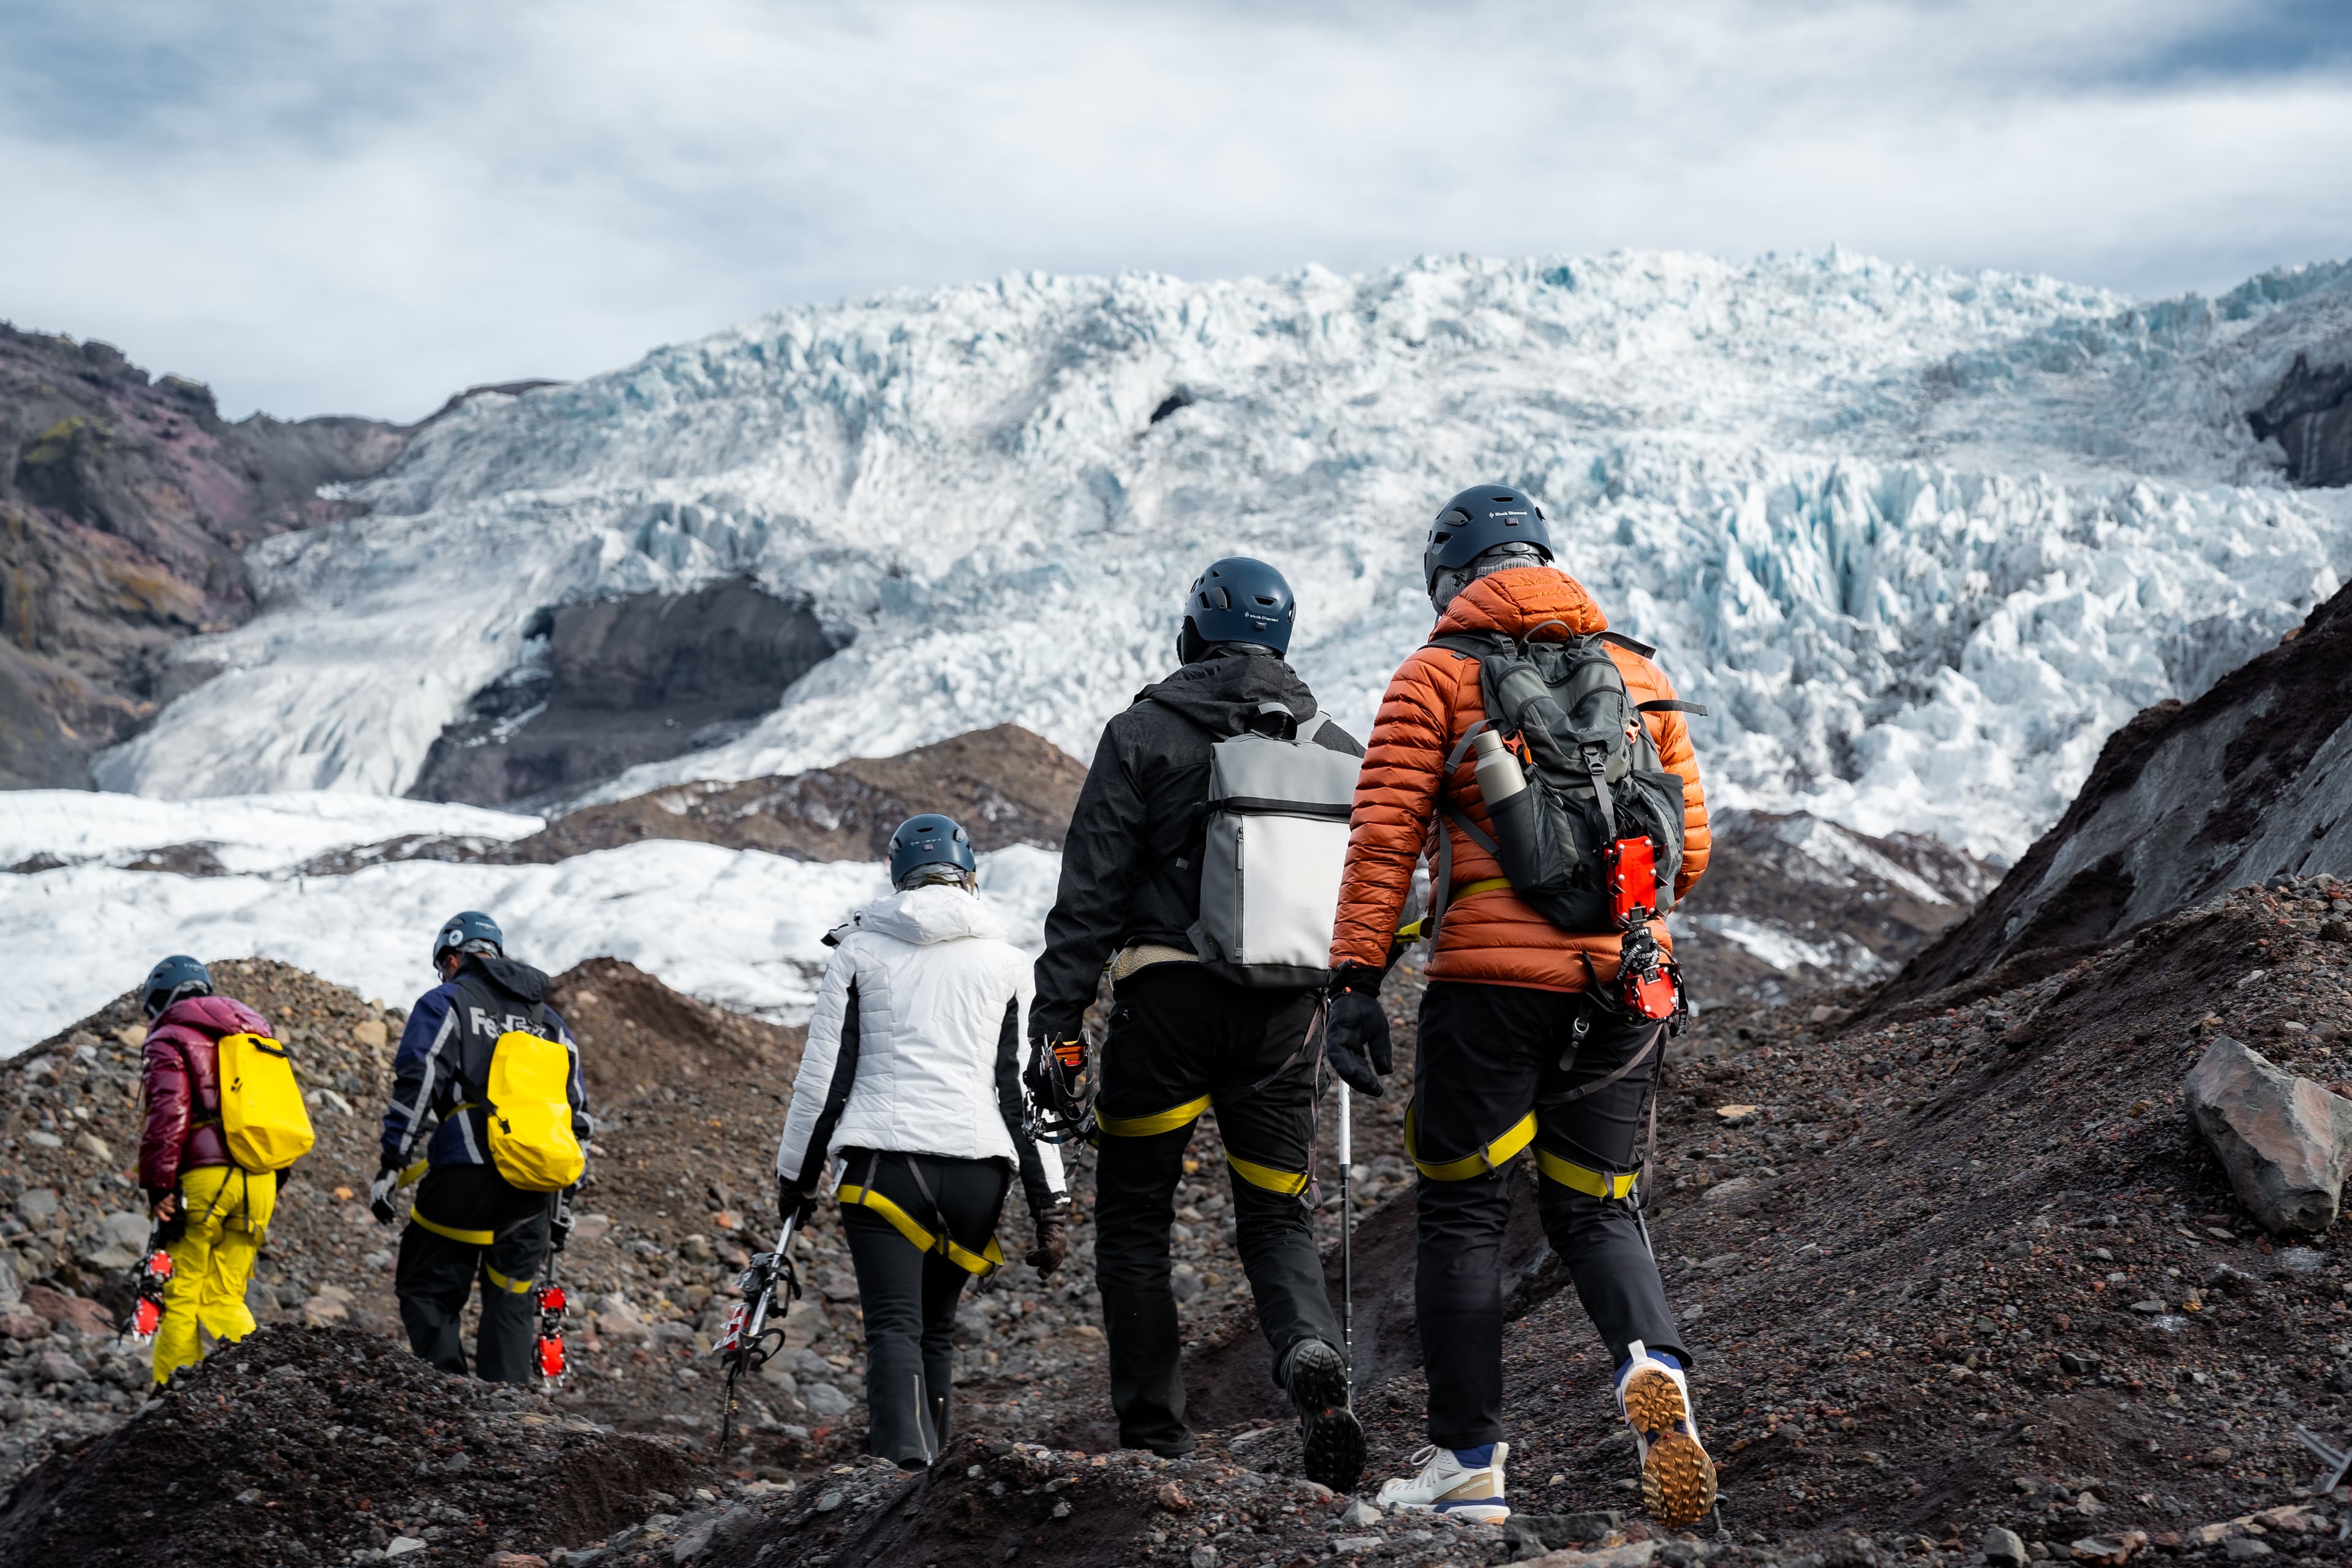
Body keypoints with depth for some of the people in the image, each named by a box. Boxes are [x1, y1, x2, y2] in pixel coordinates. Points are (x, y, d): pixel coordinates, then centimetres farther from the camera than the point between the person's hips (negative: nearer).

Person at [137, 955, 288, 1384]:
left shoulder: (169, 1040, 3)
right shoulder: (254, 1034, 25)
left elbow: (168, 1113, -12)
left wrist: (159, 1187, -13)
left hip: (206, 1177, -6)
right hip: (260, 1180, 6)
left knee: (182, 1298, 2)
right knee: (223, 1299, 9)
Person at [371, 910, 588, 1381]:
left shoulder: (445, 1002, 7)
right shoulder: (548, 1019, 24)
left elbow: (416, 1084, -6)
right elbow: (575, 1110, 22)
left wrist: (391, 1166, -7)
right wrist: (563, 1197, 25)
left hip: (466, 1170, -5)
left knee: (427, 1292, 2)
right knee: (511, 1304, 12)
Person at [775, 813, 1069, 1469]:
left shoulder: (860, 952, 7)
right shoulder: (1006, 963, 9)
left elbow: (822, 1076, 5)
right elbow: (1027, 1092, 4)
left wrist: (796, 1176, 16)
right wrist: (1052, 1207, 5)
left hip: (883, 1162, -2)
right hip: (977, 1168, 2)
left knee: (894, 1326, -8)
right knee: (937, 1326, 18)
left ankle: (905, 1458, -30)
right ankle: (930, 1465, 19)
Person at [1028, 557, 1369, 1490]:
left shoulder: (1144, 733, 0)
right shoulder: (1339, 751, 11)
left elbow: (1089, 890, -6)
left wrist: (1060, 1023, -6)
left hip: (1168, 1002, -3)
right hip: (1286, 1017, 3)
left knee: (1133, 1219, 10)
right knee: (1274, 1218, 12)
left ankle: (1154, 1439, 8)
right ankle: (1311, 1357, -18)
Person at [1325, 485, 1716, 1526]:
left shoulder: (1437, 677, 4)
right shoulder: (1639, 674, 15)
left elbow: (1386, 836, -6)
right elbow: (1687, 850, 14)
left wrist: (1356, 981, -7)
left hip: (1492, 977, -3)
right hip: (1622, 979, 4)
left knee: (1463, 1214, 8)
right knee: (1592, 1208, 13)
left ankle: (1468, 1461, 9)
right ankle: (1653, 1366, -16)